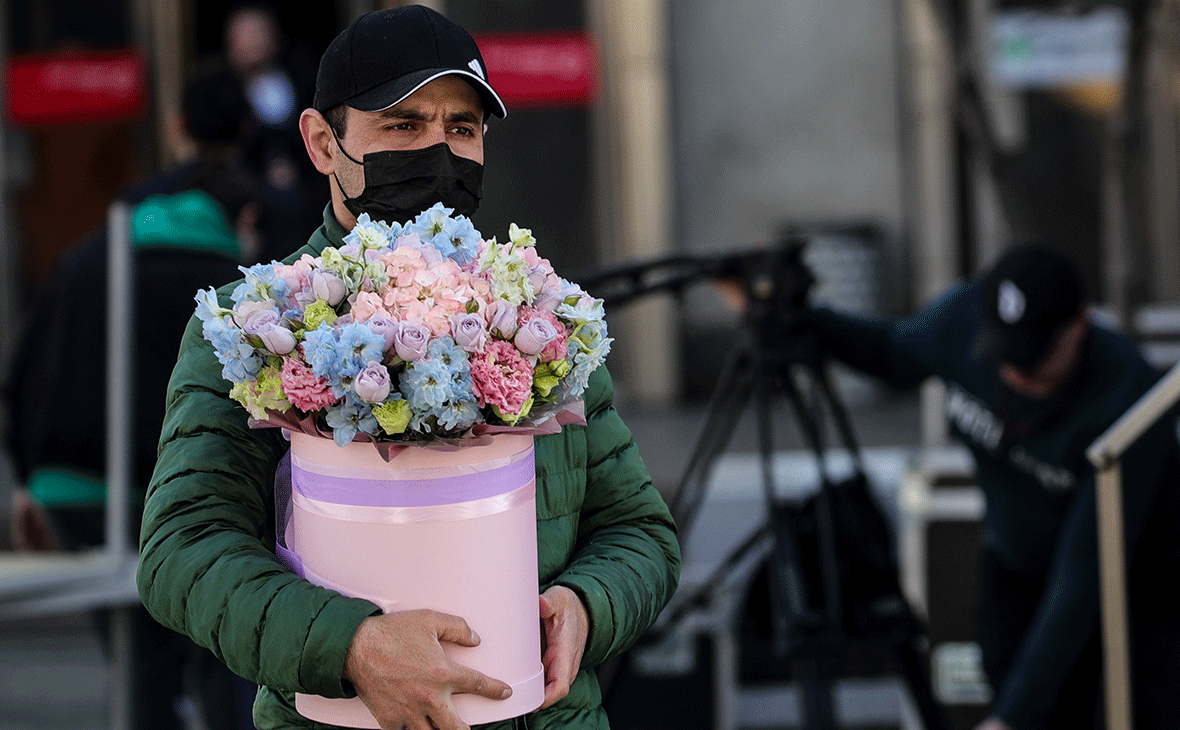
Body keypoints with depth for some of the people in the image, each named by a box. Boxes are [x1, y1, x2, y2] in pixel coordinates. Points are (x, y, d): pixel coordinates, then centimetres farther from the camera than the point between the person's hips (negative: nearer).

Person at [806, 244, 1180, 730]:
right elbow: (896, 356, 3)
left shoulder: (1127, 402, -37)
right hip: (1018, 561, 4)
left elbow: (1086, 579, -36)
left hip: (1139, 583, -4)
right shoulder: (964, 316, -23)